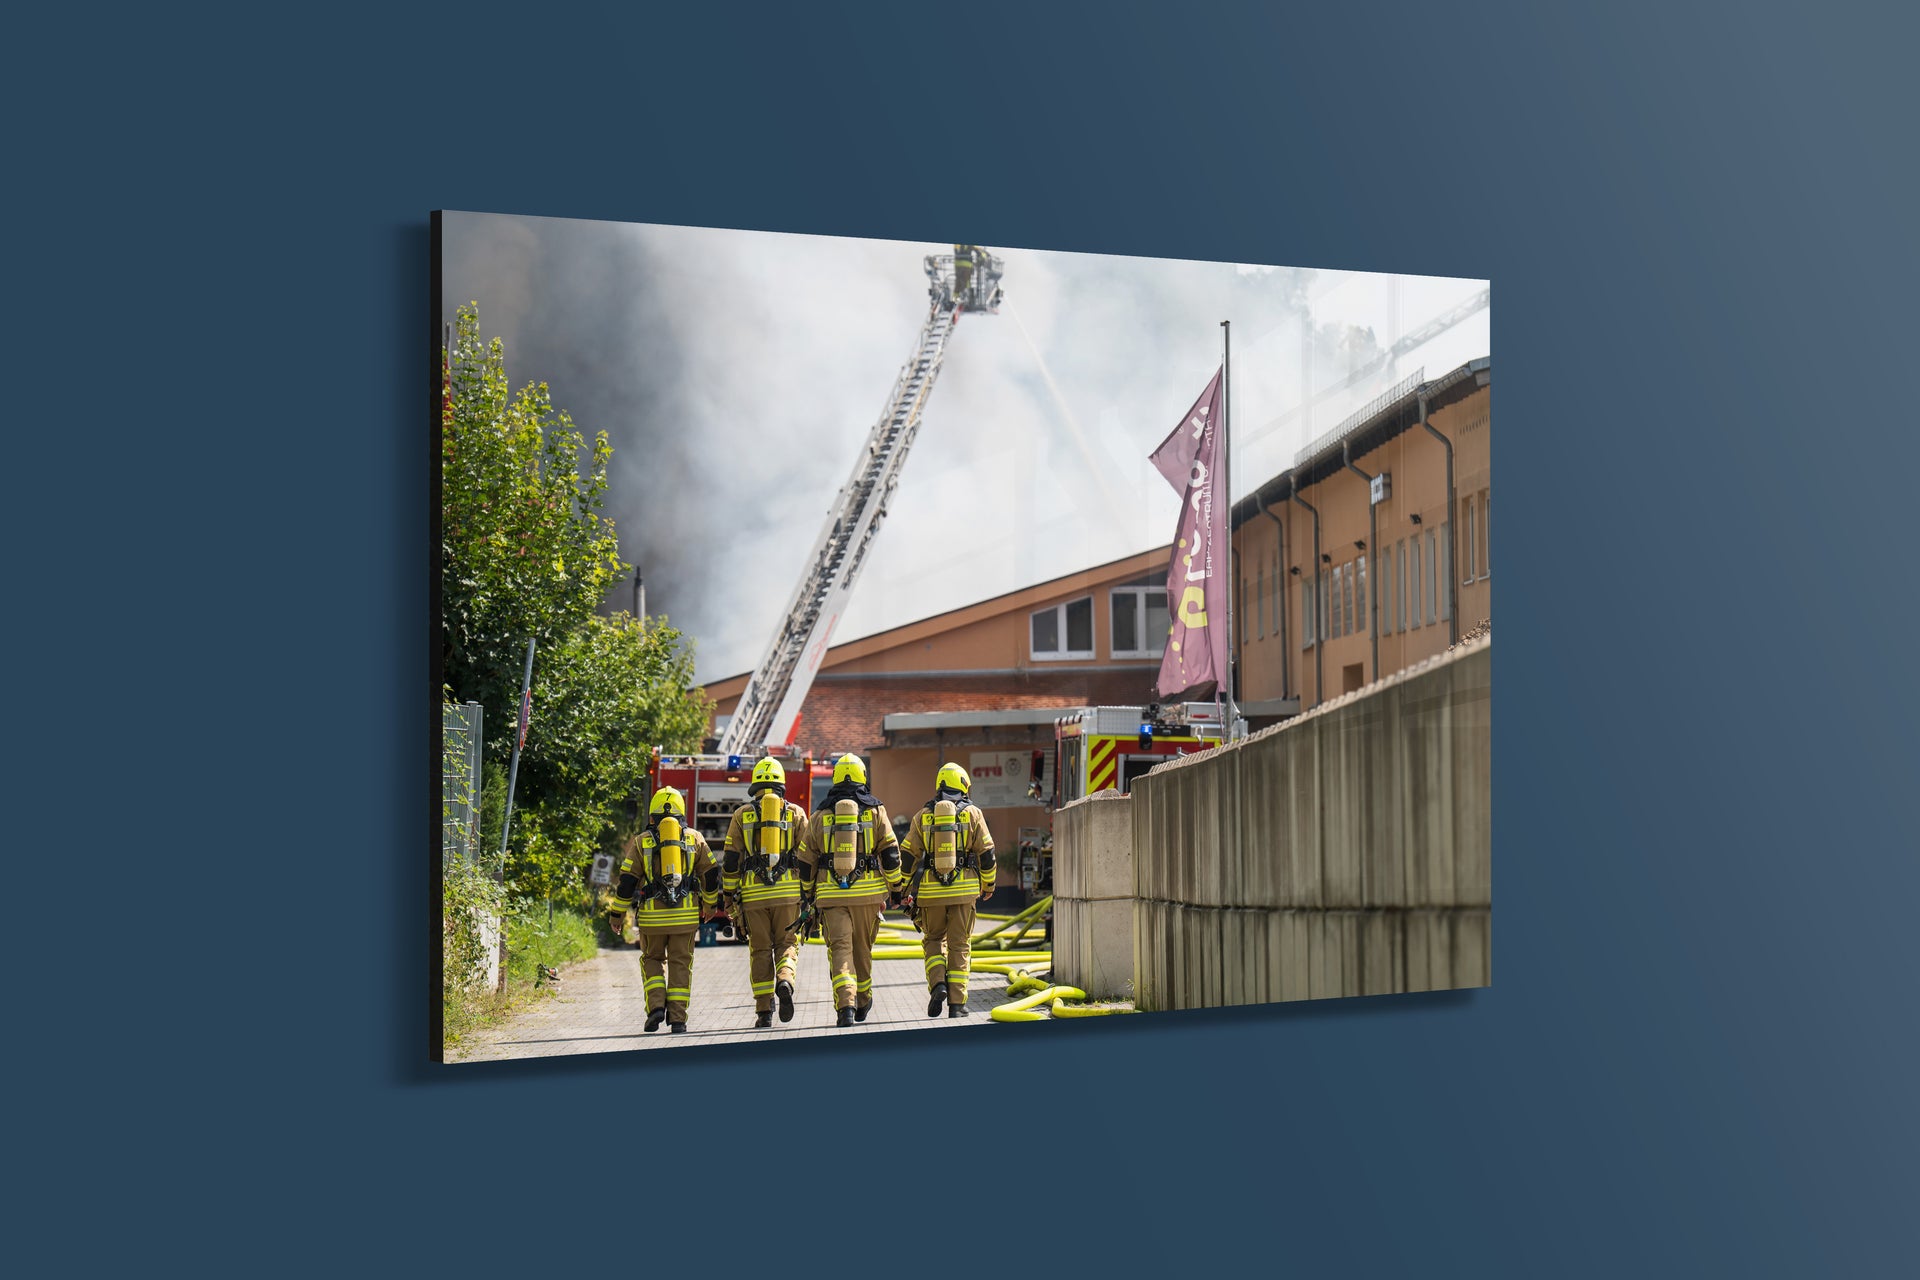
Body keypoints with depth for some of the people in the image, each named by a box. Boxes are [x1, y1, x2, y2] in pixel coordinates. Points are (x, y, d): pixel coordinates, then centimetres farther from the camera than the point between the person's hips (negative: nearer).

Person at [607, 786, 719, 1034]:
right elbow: (711, 874, 10)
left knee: (652, 960, 17)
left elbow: (627, 881, 1)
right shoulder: (694, 838, 8)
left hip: (652, 915, 0)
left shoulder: (641, 841, 5)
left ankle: (656, 1005, -2)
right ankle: (677, 1017, 1)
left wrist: (616, 914, 9)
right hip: (685, 915, 1)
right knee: (680, 964, 8)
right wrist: (710, 903, 26)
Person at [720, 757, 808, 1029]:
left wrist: (730, 897, 10)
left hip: (753, 893, 0)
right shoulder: (796, 813, 8)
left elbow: (730, 861, 4)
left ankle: (764, 1012, 3)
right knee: (787, 944, 11)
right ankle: (784, 982, -19)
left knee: (761, 951, 8)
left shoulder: (742, 815, 8)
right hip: (788, 891, 0)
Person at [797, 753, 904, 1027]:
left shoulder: (821, 815, 7)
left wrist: (808, 895, 21)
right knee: (862, 947, 15)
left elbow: (806, 860, 11)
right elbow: (890, 852, -1)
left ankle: (846, 1005, -21)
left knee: (840, 948, -4)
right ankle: (863, 1002, 30)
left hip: (831, 892, 0)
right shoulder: (875, 811, 3)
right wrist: (897, 887, 8)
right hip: (868, 891, 1)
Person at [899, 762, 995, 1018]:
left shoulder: (923, 815, 6)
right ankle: (957, 1003, 3)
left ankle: (937, 984, -5)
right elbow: (986, 853, 3)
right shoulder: (972, 813, 3)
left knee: (933, 939, 17)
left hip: (930, 890, 1)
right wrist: (988, 885, 16)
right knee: (959, 945, 6)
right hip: (964, 890, -1)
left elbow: (908, 855, 5)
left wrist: (907, 889, 15)